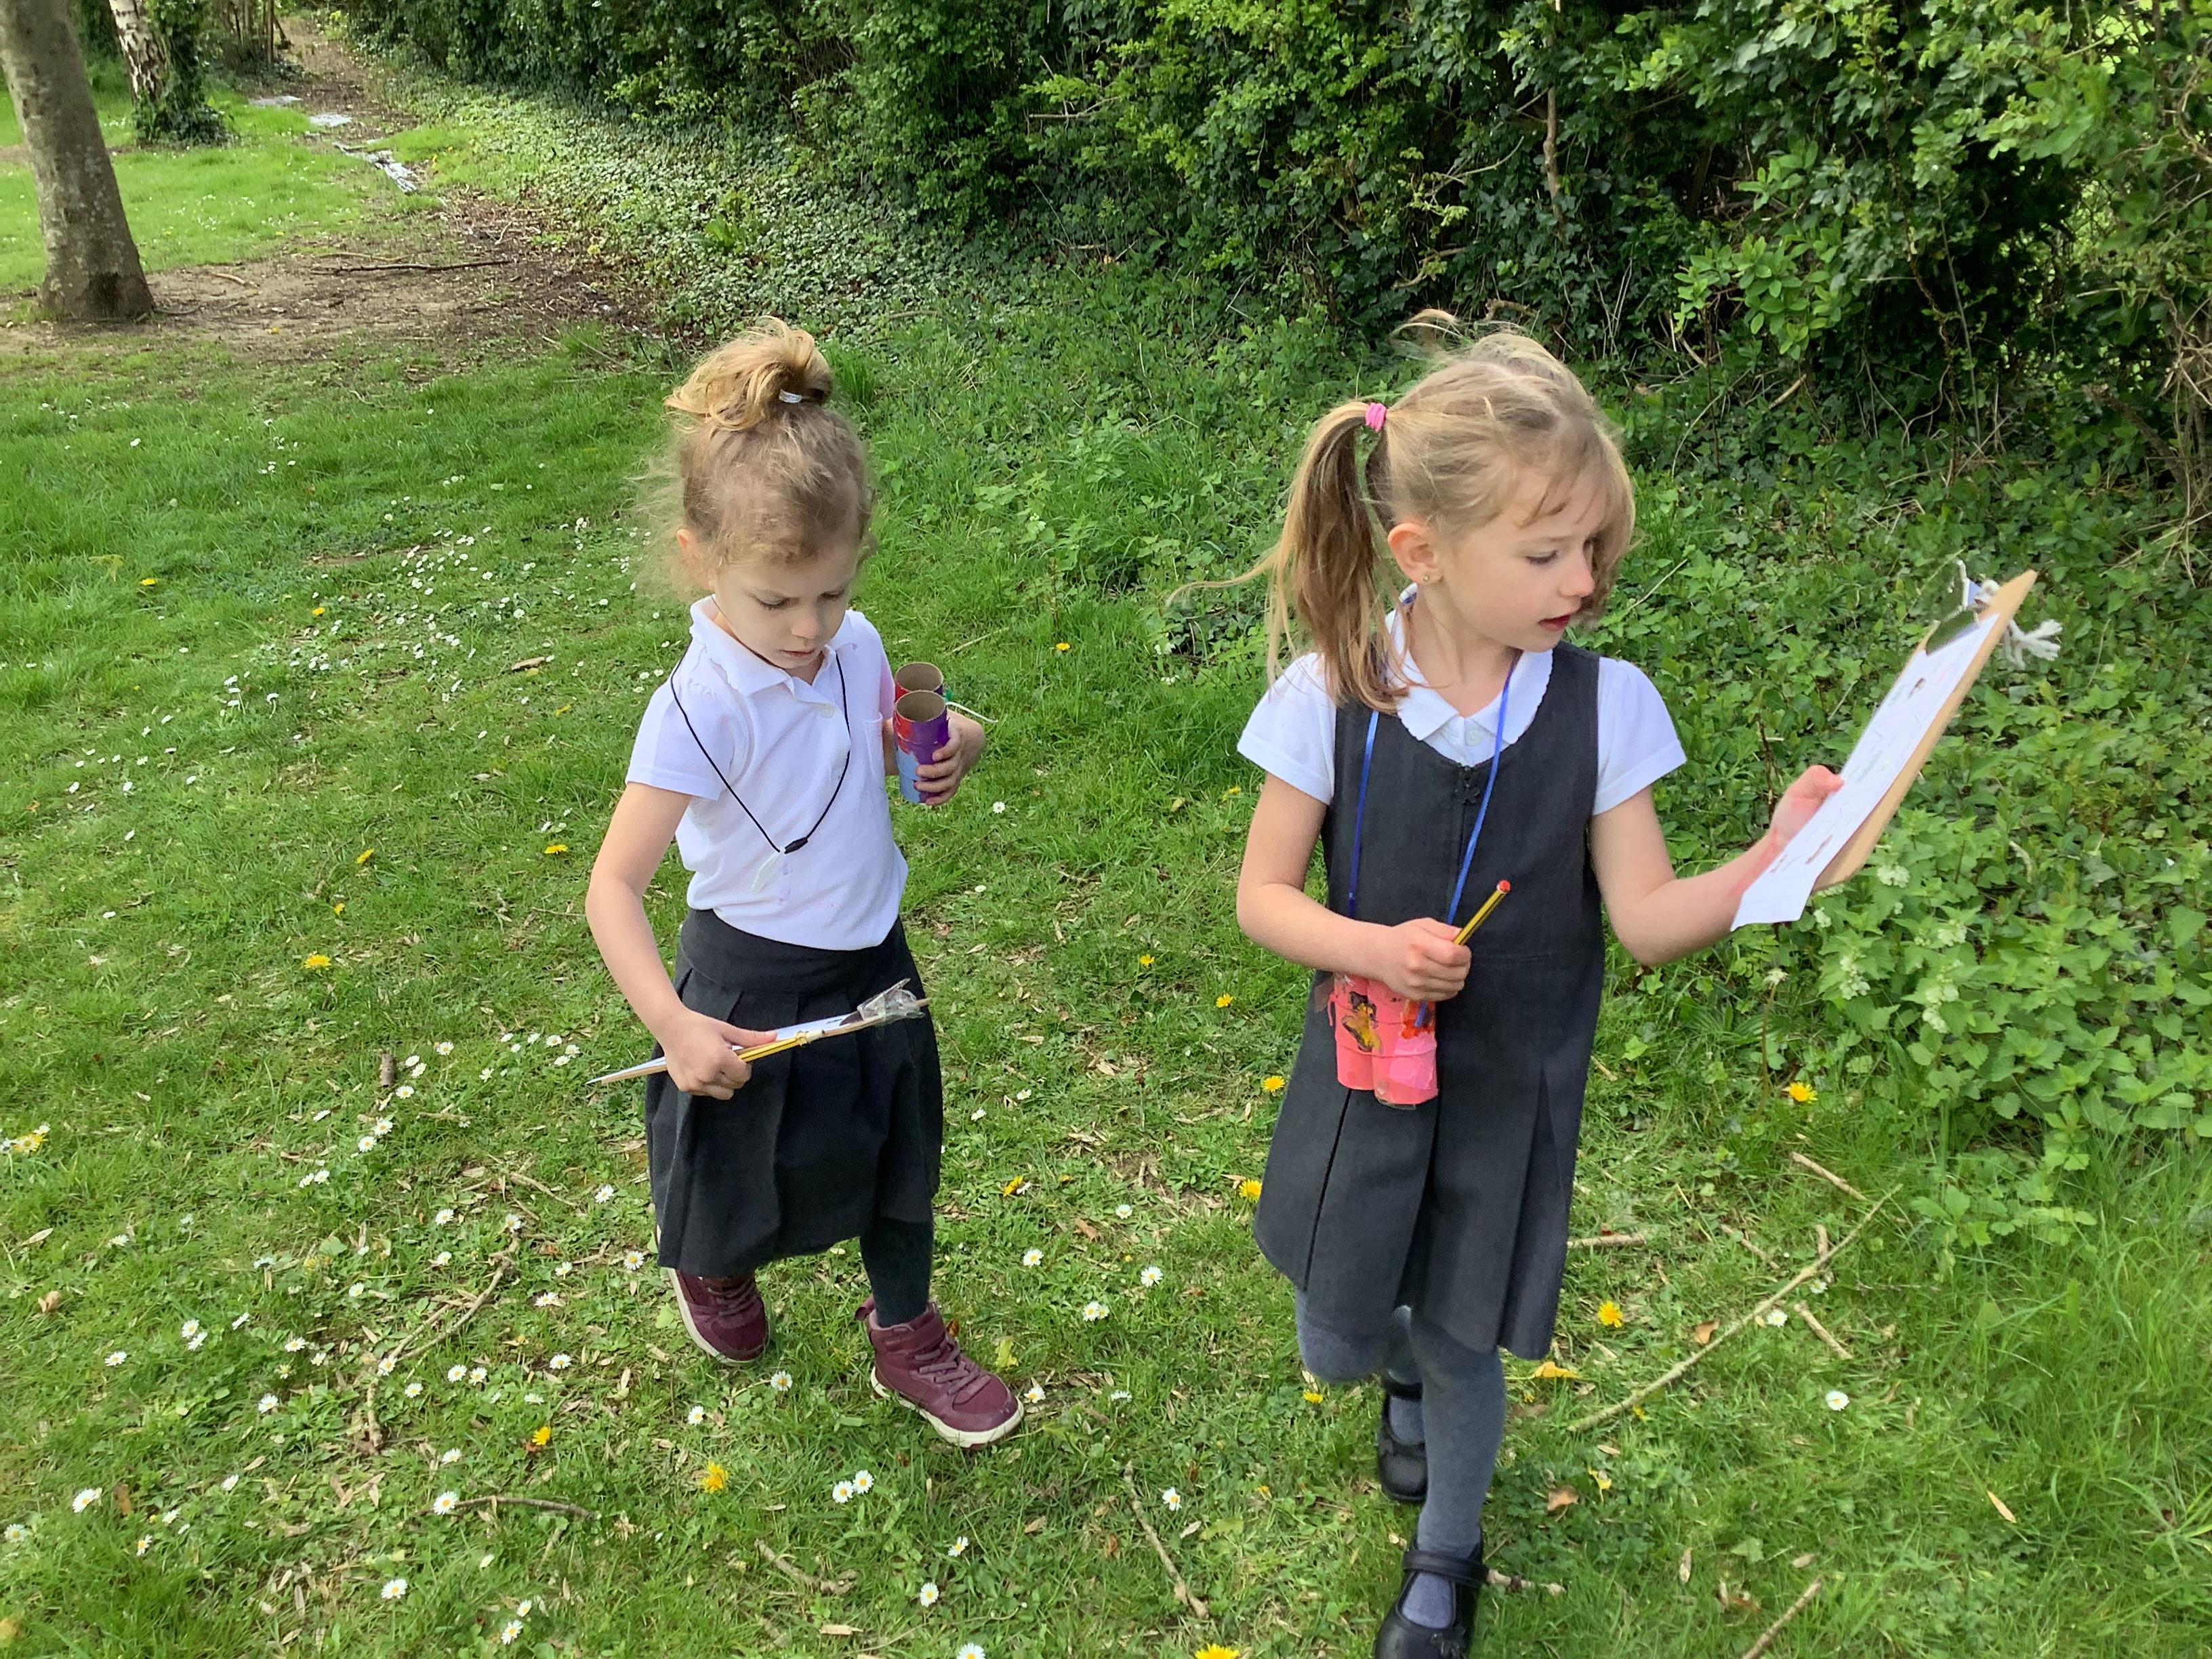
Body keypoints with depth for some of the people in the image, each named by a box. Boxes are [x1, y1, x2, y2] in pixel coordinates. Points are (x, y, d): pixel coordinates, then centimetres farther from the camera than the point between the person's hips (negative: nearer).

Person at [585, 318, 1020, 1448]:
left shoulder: (856, 649, -10)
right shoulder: (698, 710, -28)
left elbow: (896, 743, 11)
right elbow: (614, 886, -26)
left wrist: (953, 747, -11)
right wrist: (673, 1027, -33)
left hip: (872, 962, 5)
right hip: (752, 986, -5)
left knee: (897, 1154, 20)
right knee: (742, 1165, 21)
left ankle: (905, 1338, 44)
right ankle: (709, 1268, 57)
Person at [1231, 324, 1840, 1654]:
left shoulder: (1602, 705, -15)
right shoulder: (1332, 697, -17)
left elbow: (1647, 917, -13)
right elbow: (1263, 894, -8)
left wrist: (1771, 860, -30)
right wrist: (1374, 947, -26)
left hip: (1510, 1094, 0)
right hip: (1365, 1078, 1)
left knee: (1465, 1352, 15)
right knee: (1339, 1347, 16)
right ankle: (1407, 1367, 56)